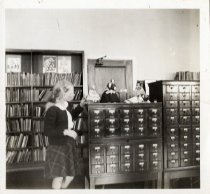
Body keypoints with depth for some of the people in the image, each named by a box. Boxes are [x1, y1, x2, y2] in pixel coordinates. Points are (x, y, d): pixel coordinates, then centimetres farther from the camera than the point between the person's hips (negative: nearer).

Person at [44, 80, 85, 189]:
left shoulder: (68, 105, 3)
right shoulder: (52, 110, -22)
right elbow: (47, 131, -23)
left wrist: (81, 106, 13)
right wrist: (65, 131, -28)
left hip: (69, 145, 8)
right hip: (57, 147, -8)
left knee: (70, 175, 18)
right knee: (58, 176, 4)